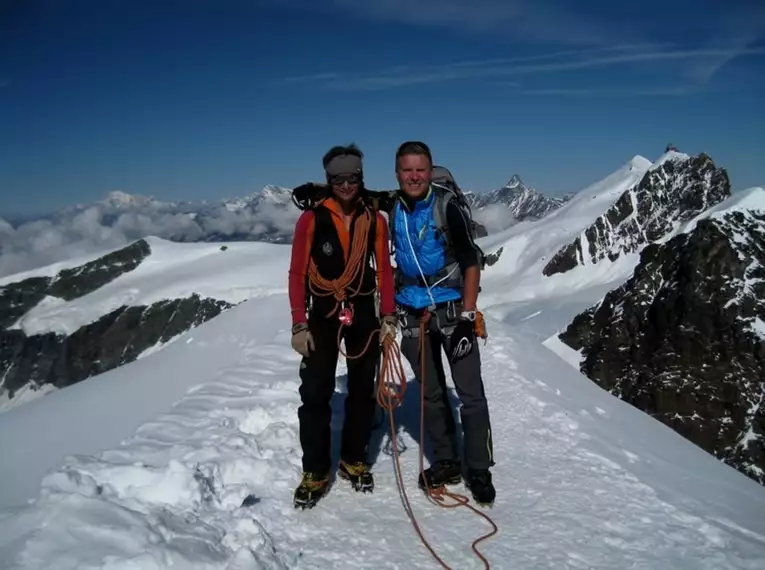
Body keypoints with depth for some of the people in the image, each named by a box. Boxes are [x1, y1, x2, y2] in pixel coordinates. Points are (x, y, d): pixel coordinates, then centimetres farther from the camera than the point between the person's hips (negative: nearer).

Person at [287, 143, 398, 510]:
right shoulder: (312, 218, -8)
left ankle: (353, 460, 27)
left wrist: (389, 317, -1)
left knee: (362, 389, 10)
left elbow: (384, 270, 4)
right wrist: (299, 325, -11)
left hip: (363, 313, 3)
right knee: (315, 393, -4)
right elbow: (297, 273, -7)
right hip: (323, 314, -2)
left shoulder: (374, 220, 0)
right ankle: (315, 471, 10)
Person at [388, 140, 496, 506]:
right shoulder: (390, 210, 1)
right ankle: (446, 462, 28)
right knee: (431, 393, 13)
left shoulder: (447, 208, -11)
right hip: (413, 315, 4)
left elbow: (471, 264, -10)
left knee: (470, 393, -2)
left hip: (452, 311, -4)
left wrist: (467, 318, -14)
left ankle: (478, 469, 13)